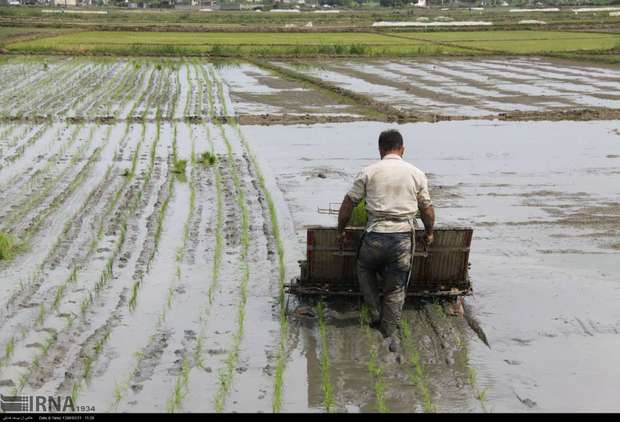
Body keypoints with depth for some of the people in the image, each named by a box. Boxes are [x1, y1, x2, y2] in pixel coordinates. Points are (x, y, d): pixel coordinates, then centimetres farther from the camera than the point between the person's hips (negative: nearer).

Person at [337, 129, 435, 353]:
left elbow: (348, 204, 4)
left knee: (365, 269, 28)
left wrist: (341, 230, 18)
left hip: (375, 236, -1)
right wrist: (429, 232, 30)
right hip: (404, 238, 1)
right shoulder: (416, 174, 6)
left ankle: (376, 314, 20)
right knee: (396, 288, 13)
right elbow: (427, 210, 12)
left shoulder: (368, 172, 1)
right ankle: (391, 335, 14)